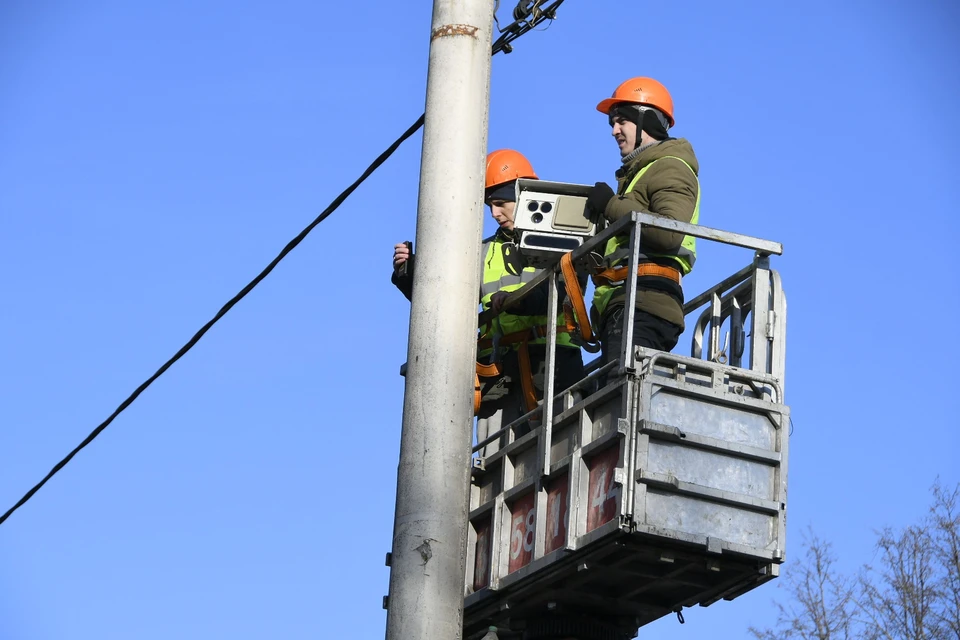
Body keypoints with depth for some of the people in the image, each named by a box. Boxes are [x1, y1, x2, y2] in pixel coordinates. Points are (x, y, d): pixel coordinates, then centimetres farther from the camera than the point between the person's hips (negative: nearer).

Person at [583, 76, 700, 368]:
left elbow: (670, 233, -17)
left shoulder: (670, 168, 2)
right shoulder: (638, 172, 33)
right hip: (625, 305, 10)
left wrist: (612, 205, -9)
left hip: (643, 305, -10)